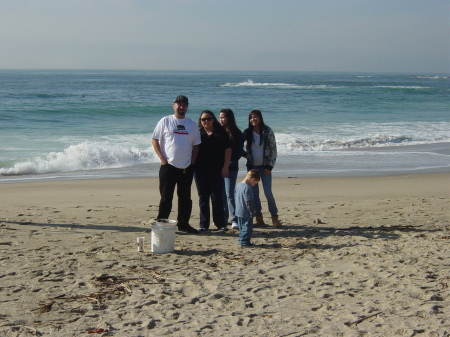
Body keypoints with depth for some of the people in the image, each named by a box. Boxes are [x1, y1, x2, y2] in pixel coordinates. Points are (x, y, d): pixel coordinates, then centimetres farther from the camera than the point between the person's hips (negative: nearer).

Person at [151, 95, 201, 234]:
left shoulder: (192, 124, 9)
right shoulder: (165, 121, 0)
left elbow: (196, 145, 12)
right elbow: (154, 140, -1)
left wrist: (192, 161, 1)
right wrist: (162, 158, -9)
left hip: (186, 168, 4)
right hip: (168, 166, -3)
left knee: (185, 198, 9)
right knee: (166, 198, 0)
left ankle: (183, 223, 19)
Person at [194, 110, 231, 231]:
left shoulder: (221, 133, 3)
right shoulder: (198, 133, 7)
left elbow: (228, 150, 2)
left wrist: (225, 167, -5)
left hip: (216, 170, -2)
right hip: (200, 170, 2)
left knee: (217, 197, -1)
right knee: (203, 198, 7)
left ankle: (220, 223, 8)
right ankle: (204, 224, 13)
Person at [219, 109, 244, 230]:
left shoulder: (237, 133, -1)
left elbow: (239, 152, -4)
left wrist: (229, 165, -14)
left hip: (230, 168, -4)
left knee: (229, 194, -9)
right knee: (221, 194, 6)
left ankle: (234, 220, -6)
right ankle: (223, 218, 14)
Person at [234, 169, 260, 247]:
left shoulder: (238, 185, 8)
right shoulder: (247, 188, -21)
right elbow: (249, 202, -22)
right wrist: (252, 212, -15)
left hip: (238, 212, 9)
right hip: (246, 213, -9)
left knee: (242, 228, 19)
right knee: (247, 227, 0)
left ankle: (241, 240, 25)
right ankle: (244, 241, 0)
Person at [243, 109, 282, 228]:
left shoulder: (267, 131, -5)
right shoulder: (247, 132, 3)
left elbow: (273, 149, -4)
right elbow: (243, 148, 13)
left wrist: (269, 166, -10)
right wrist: (244, 154, -9)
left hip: (264, 166, -3)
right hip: (252, 166, 3)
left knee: (268, 192, -9)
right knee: (254, 193, 3)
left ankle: (275, 217, 2)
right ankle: (259, 219, 10)